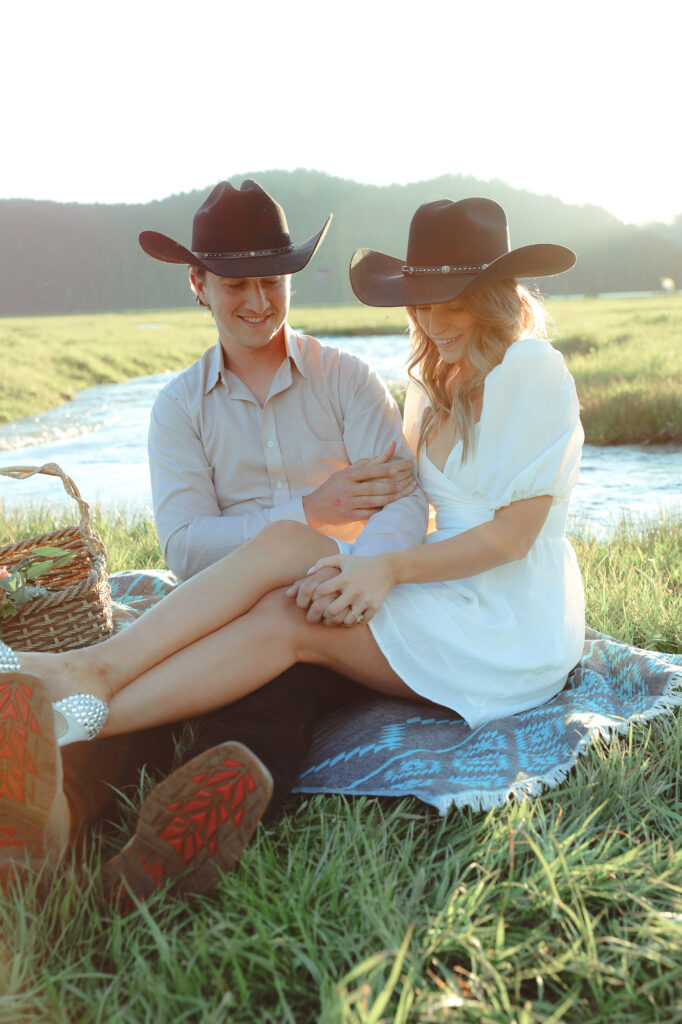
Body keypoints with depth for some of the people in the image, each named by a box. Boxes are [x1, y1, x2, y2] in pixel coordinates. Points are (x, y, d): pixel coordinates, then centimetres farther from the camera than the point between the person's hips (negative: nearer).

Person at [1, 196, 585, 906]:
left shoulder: (532, 372, -10)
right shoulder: (442, 381, 15)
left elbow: (514, 534, -15)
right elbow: (425, 514, 11)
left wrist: (393, 567, -21)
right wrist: (366, 563, -8)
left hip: (513, 630, -6)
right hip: (453, 600, 7)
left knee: (289, 620, -24)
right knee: (285, 544, -19)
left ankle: (78, 717, -27)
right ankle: (97, 667, -26)